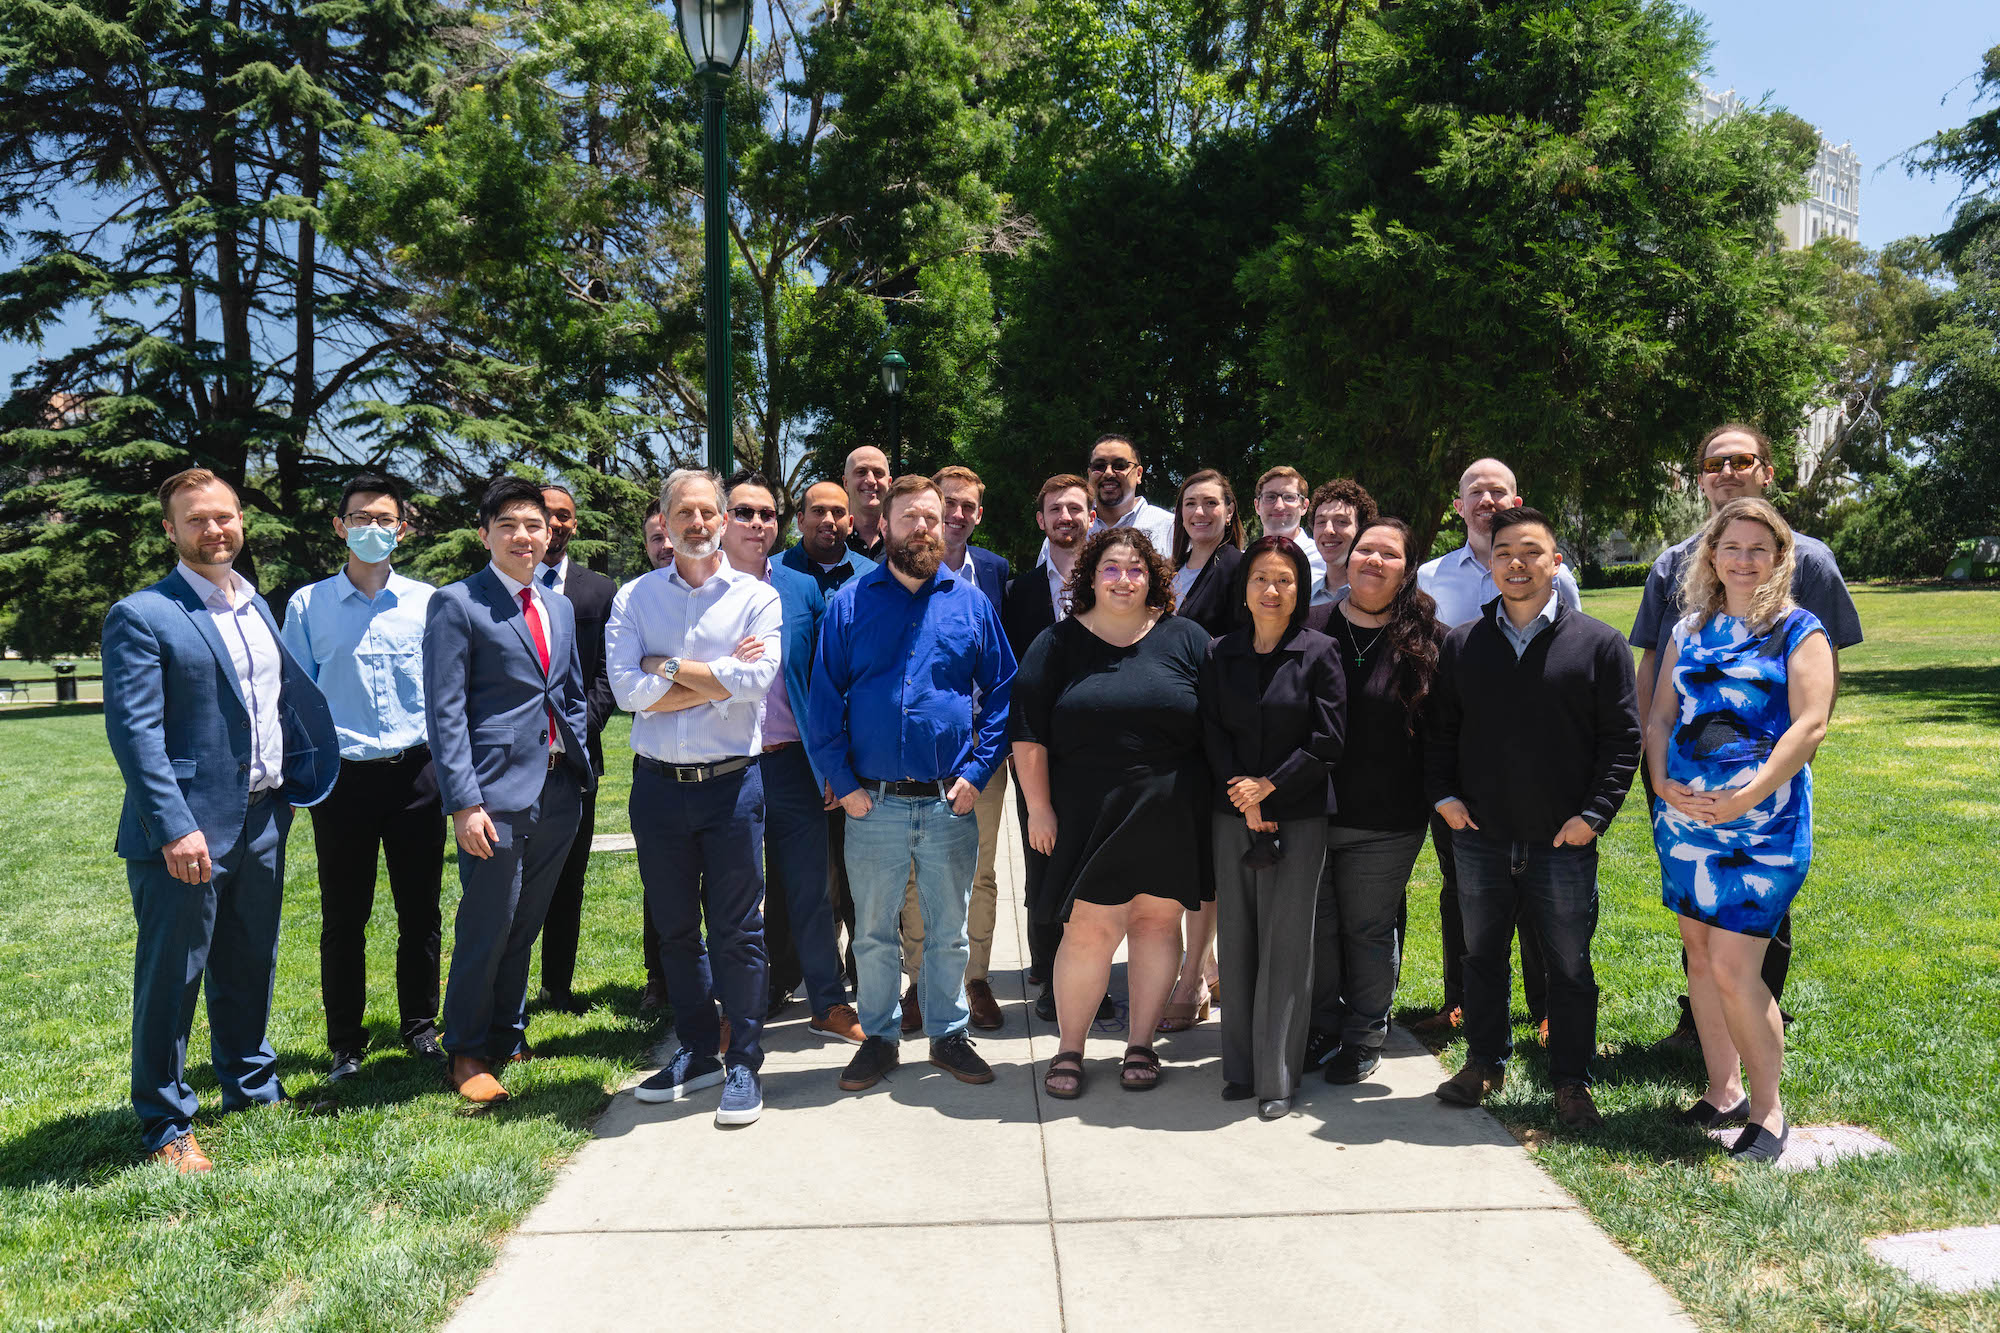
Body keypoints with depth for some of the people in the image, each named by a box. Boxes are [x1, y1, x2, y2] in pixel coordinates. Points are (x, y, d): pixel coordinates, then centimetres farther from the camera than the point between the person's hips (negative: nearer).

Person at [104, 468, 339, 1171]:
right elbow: (134, 731, -15)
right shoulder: (141, 616, -9)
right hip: (187, 830, -7)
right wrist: (174, 829, -21)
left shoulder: (257, 607, 13)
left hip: (262, 823, 7)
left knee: (251, 968, 19)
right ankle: (165, 1126, 19)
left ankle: (253, 1088, 36)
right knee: (170, 979, 5)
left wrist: (285, 789, 10)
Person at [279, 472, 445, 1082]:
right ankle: (345, 1043, 19)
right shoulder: (308, 605, 5)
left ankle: (420, 1026, 24)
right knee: (343, 917, 6)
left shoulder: (427, 602, 6)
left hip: (416, 774, 1)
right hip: (342, 776, 0)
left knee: (421, 910, 8)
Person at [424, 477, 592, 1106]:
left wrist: (581, 765, 13)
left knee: (526, 924, 15)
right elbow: (445, 712, -10)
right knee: (487, 928, 1)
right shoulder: (456, 604, -5)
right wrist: (464, 802, -16)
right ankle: (466, 1054, 19)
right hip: (498, 791, -6)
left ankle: (508, 1037, 31)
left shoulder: (560, 607, 15)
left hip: (559, 790, 6)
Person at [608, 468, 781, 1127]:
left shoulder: (756, 596, 1)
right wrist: (719, 676, -10)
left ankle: (744, 1064, 16)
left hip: (731, 782, -2)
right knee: (675, 928, 13)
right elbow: (627, 689, -9)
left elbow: (754, 679, -15)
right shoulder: (634, 598, 5)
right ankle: (698, 1052, 29)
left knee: (737, 930, 3)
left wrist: (670, 667, -10)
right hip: (658, 783, 3)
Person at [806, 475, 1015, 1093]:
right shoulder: (849, 603, 2)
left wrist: (977, 772, -4)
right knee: (873, 933, 11)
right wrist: (843, 781, -6)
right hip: (873, 804, 0)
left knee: (948, 932, 12)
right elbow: (824, 700, 1)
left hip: (951, 803, 1)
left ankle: (949, 1034, 28)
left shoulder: (971, 602, 4)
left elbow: (1000, 693, 5)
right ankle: (879, 1036, 26)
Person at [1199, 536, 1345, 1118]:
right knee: (1236, 938, 7)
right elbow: (1212, 733, 5)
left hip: (1299, 814, -3)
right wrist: (1243, 797, -7)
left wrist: (1270, 785, -10)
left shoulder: (1319, 652, -2)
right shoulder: (1220, 653, 7)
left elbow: (1328, 741, -5)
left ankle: (1278, 1076, 8)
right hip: (1233, 813, 3)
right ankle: (1241, 1066, 19)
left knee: (1286, 943, -1)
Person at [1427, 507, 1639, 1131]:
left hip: (1564, 843, -2)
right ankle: (1484, 1063, 32)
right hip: (1479, 839, 3)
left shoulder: (1600, 644, -2)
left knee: (1570, 967, 8)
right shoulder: (1461, 644, 6)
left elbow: (1622, 739, -2)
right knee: (1482, 956, 15)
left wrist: (1595, 812, -9)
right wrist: (1444, 794, 0)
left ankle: (1571, 1083, 24)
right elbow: (1441, 729, 12)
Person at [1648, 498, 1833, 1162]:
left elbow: (1810, 723, -11)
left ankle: (1768, 1109, 9)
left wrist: (1748, 796, -19)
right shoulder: (1689, 631, 13)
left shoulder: (1798, 630, -1)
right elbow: (1660, 716, 12)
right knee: (1699, 956, 11)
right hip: (1685, 817, 5)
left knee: (1733, 969, -9)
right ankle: (1723, 1090, 26)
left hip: (1762, 823, -5)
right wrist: (1662, 782, -5)